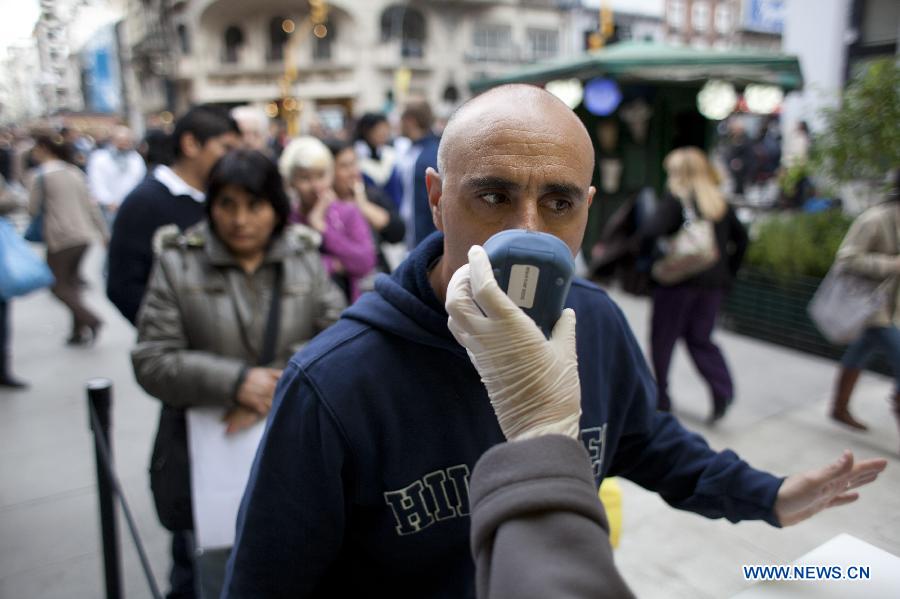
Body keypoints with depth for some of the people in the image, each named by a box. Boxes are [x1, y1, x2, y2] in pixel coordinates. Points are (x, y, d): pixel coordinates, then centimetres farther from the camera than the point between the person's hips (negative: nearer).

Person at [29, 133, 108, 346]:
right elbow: (91, 205, 10)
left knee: (57, 285, 5)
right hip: (84, 236, 6)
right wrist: (104, 233, 13)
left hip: (60, 237, -6)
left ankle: (91, 320, -12)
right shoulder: (75, 172, 11)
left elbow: (34, 209, -1)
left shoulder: (41, 175, -6)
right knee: (71, 282, 16)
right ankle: (79, 331, 14)